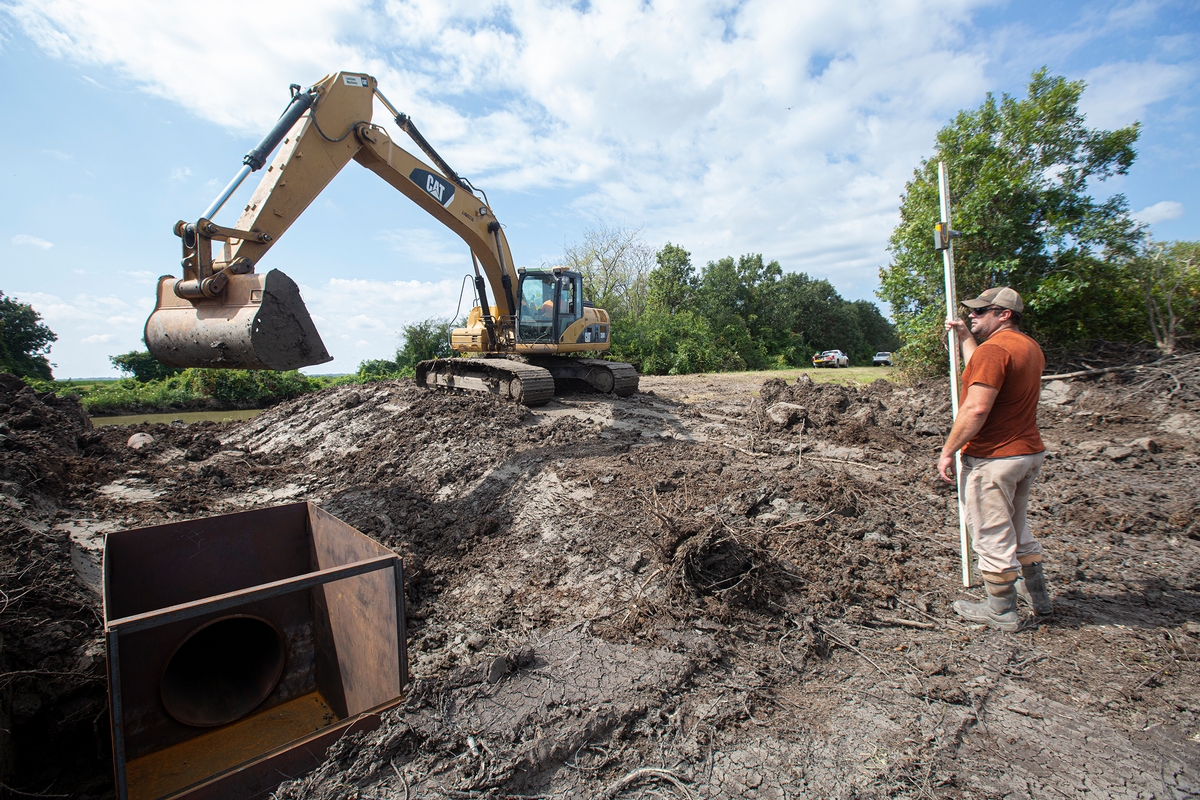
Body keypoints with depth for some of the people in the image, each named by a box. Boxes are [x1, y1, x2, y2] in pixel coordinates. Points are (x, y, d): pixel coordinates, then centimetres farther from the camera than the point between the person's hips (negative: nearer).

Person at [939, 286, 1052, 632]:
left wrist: (948, 451, -19)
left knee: (992, 535, 3)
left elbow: (976, 409, -26)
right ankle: (1037, 594, 38)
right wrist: (964, 337, 28)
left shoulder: (993, 348, -19)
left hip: (992, 459, -10)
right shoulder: (1030, 348, 11)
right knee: (1016, 526, 25)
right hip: (1029, 452, 10)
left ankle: (1001, 611, 16)